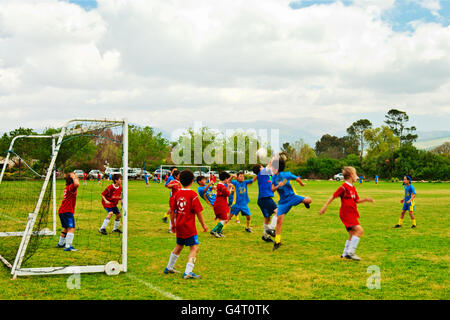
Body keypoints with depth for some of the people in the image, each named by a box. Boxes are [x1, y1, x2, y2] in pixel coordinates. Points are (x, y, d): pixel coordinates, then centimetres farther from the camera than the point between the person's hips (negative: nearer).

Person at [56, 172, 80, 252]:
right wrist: (73, 177, -21)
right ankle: (68, 246, -24)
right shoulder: (71, 187, -12)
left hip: (61, 211, 10)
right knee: (71, 228, -15)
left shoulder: (67, 187, 18)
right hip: (67, 211, -10)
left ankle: (60, 243, 40)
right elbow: (77, 184, -36)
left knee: (66, 228, 26)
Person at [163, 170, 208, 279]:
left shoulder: (177, 194, 4)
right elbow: (198, 212, -12)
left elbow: (172, 211, 8)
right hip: (189, 226, -7)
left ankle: (169, 267, 36)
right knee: (194, 248, -5)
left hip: (179, 225, 7)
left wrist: (173, 224, 19)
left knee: (179, 246, 23)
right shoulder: (193, 194, -13)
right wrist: (203, 225, -2)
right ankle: (188, 272, -15)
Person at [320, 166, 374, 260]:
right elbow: (333, 196, -11)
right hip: (346, 213, -10)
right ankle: (351, 252, -16)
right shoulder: (344, 187, -13)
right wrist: (325, 206, -12)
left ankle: (345, 254, 23)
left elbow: (356, 200, 21)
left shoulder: (353, 188, 14)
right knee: (359, 230, -19)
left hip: (352, 214, 10)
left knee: (352, 234, 14)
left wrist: (365, 199, 6)